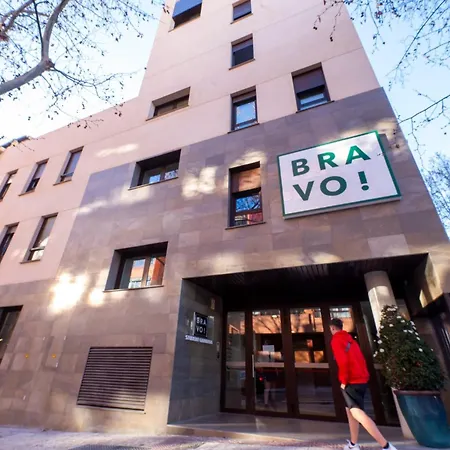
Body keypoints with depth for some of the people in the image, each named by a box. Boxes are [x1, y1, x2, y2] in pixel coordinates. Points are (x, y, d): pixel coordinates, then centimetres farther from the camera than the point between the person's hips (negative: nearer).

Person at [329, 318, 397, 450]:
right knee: (350, 410, 18)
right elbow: (360, 359, 16)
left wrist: (343, 381, -12)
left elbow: (342, 361, -21)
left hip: (351, 381, -9)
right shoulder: (350, 339, 16)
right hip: (361, 379, 9)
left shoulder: (336, 340, -10)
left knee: (357, 412, -13)